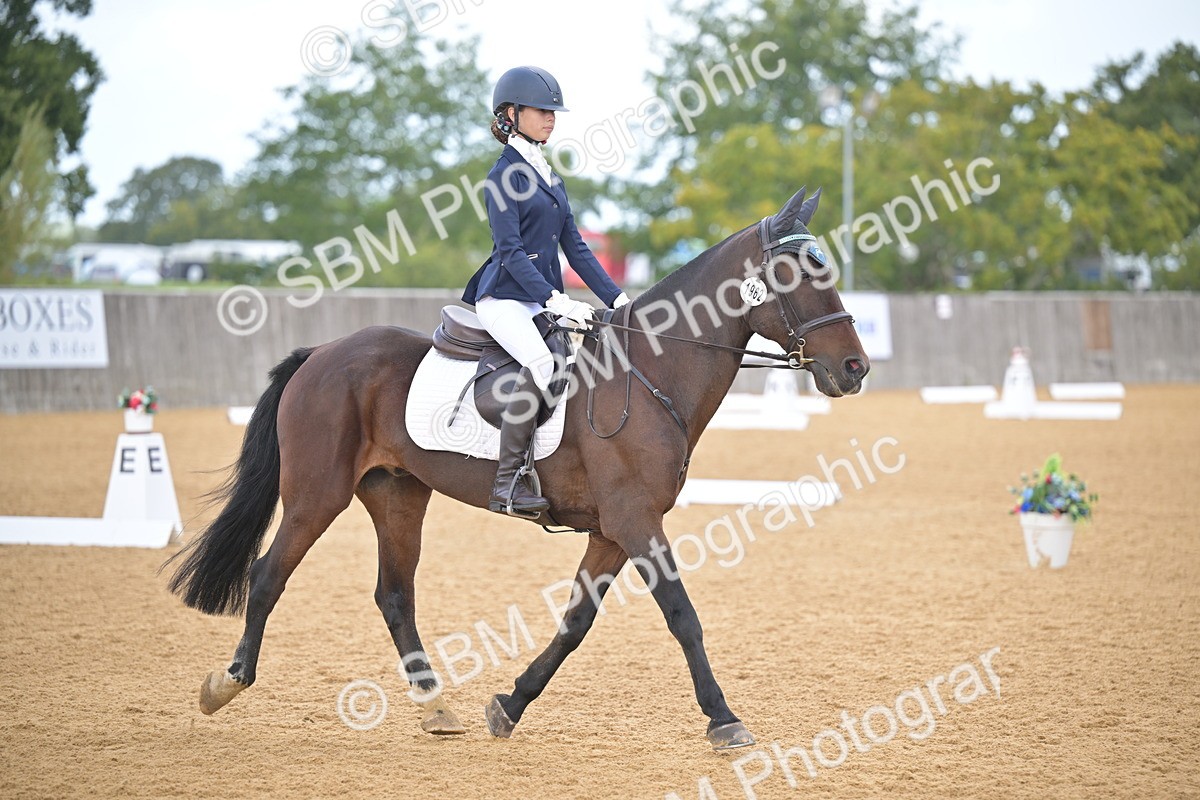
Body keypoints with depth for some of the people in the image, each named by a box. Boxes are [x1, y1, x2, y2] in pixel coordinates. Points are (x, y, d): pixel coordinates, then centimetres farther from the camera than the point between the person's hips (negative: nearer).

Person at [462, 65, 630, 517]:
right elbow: (510, 251, -14)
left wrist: (615, 297, 6)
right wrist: (552, 299, -25)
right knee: (543, 360, -34)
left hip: (547, 300, 8)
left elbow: (574, 247, 17)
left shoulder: (549, 176, 19)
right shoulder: (505, 175, -5)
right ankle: (507, 484, -32)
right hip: (505, 298, -8)